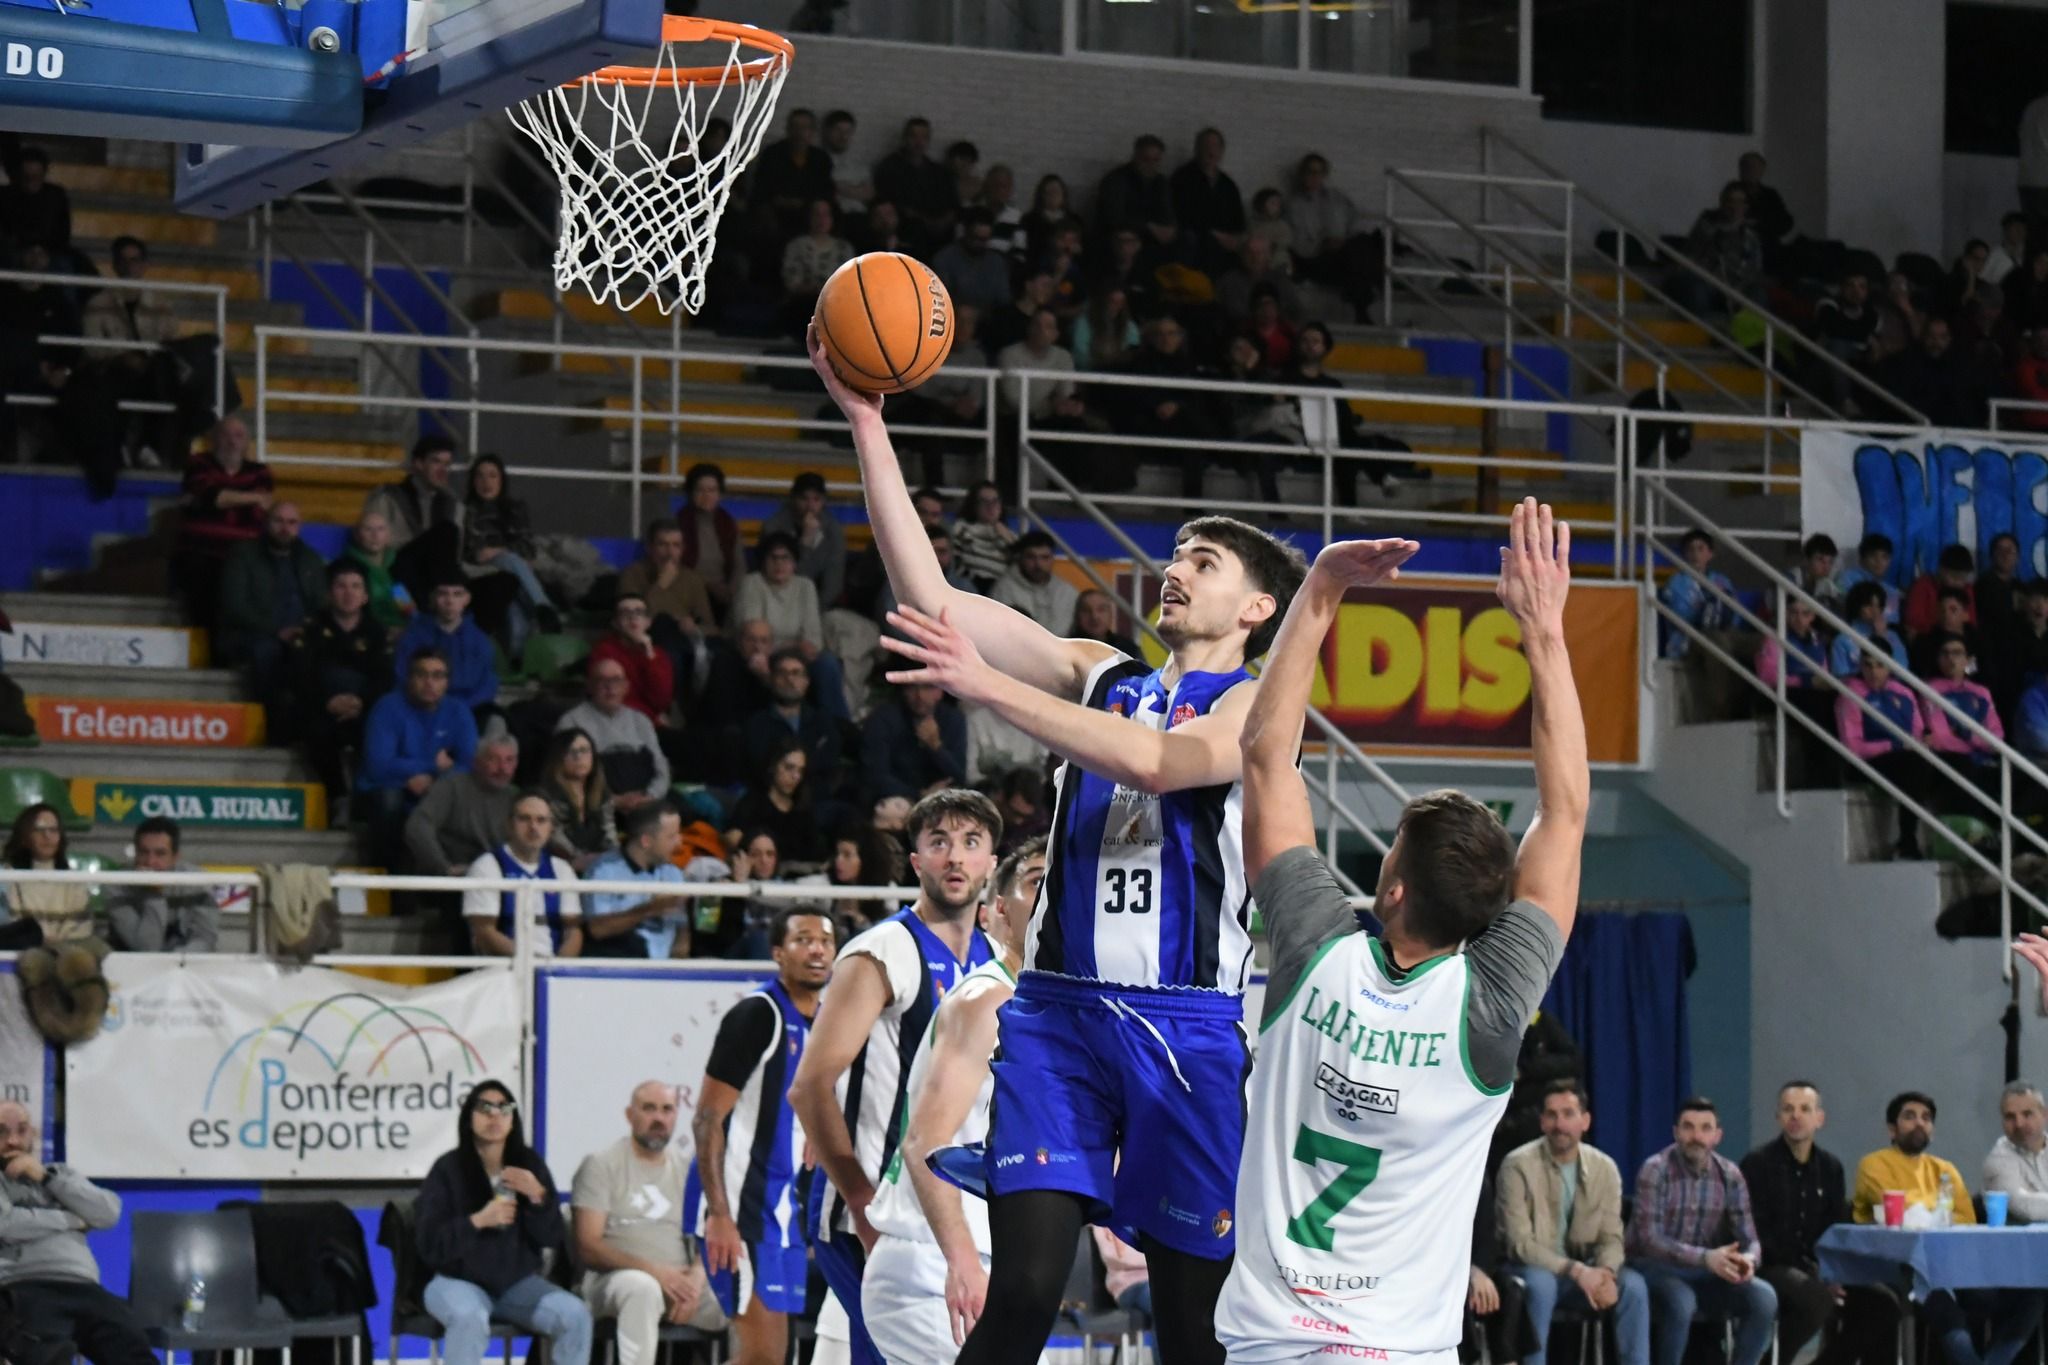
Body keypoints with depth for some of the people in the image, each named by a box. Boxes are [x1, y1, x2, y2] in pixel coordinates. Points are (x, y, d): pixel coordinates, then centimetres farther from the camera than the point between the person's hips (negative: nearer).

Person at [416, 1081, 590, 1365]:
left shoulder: (529, 1163, 6)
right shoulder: (448, 1169, -5)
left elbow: (553, 1238, 4)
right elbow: (430, 1245, -10)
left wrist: (538, 1197, -14)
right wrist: (477, 1221, -23)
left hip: (520, 1282, 4)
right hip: (458, 1280, -4)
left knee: (575, 1315, -23)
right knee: (469, 1318, -39)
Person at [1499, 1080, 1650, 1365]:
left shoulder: (1605, 1168, -1)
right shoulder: (1518, 1166, -15)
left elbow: (1611, 1238, -1)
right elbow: (1520, 1243, -19)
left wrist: (1605, 1273, -25)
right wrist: (1575, 1270, -29)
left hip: (1582, 1273, 4)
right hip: (1532, 1270, -4)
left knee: (1633, 1285, -23)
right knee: (1540, 1283, -38)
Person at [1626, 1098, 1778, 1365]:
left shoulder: (1730, 1175, 0)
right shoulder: (1655, 1171, -14)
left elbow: (1748, 1238, -2)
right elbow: (1649, 1239, -22)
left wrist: (1748, 1259, -28)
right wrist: (1706, 1257, -36)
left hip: (1705, 1272, 5)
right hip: (1656, 1267, -5)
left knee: (1764, 1298, -20)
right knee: (1681, 1301, -37)